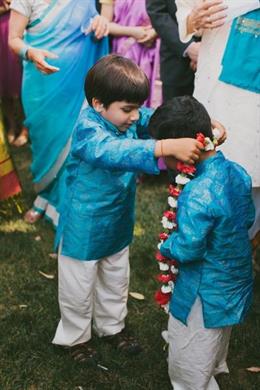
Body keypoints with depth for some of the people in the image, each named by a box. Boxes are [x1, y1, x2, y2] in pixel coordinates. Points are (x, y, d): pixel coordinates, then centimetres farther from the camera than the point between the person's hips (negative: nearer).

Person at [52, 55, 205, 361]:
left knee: (115, 280, 27)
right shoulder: (87, 129, -33)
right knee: (79, 288, 16)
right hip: (84, 227, -7)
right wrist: (167, 147, -63)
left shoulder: (129, 118, -10)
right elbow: (113, 151, -51)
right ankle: (76, 337, 40)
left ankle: (112, 327, 51)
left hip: (118, 223, 7)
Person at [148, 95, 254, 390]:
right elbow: (248, 219, 6)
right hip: (236, 285, 8)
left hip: (204, 297, -8)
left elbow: (187, 249, -29)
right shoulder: (237, 172, -8)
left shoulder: (197, 195, -34)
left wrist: (166, 246, -9)